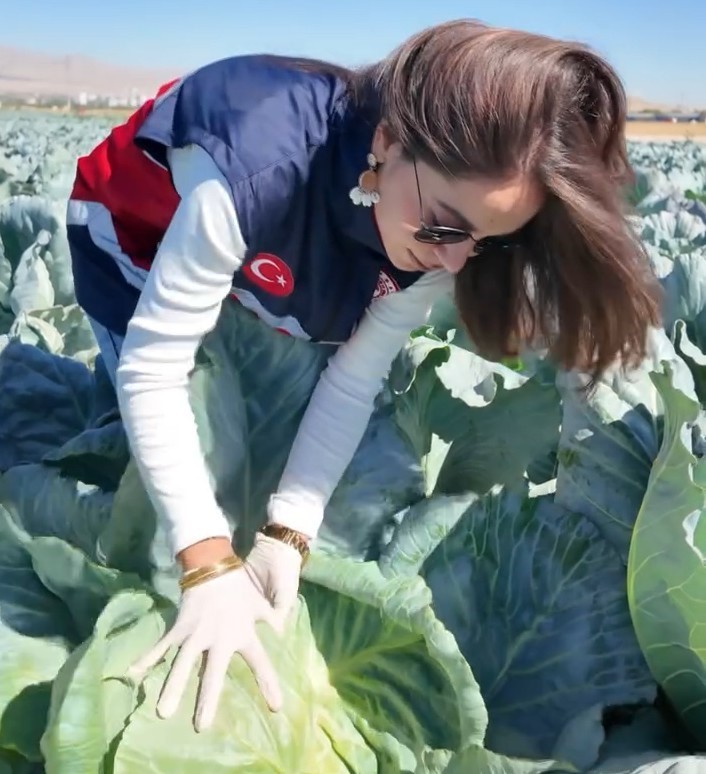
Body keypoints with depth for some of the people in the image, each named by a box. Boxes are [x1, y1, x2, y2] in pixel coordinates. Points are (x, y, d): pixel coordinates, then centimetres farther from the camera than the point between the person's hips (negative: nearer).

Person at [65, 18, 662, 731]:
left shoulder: (443, 220, -28)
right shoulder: (256, 171, -46)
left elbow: (355, 379, -24)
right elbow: (153, 370, -40)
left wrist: (287, 532, -32)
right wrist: (210, 564, -45)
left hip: (263, 269, 4)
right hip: (135, 236, -3)